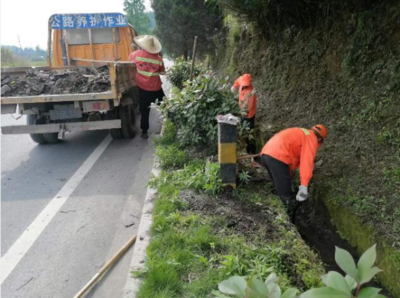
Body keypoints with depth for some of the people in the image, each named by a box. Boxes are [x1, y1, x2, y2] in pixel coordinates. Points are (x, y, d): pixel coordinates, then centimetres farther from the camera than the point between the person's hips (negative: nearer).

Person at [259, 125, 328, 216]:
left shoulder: (300, 134, 32)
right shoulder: (312, 139, 6)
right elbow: (307, 162, -9)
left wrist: (288, 179, 36)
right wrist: (304, 186, -15)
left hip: (266, 153, 9)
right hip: (277, 157, -9)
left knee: (281, 190, 21)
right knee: (285, 196, -3)